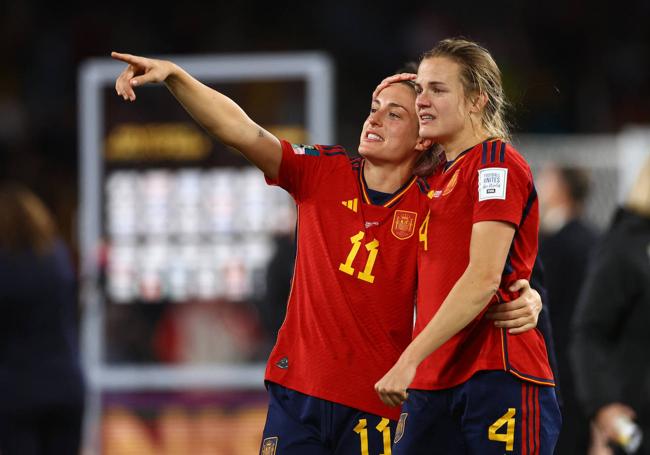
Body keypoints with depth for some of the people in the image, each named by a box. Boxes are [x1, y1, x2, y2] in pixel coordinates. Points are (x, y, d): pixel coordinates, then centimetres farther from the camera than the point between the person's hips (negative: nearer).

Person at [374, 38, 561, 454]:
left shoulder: (497, 163, -7)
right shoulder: (437, 174, 18)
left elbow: (484, 278, -17)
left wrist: (410, 359, -22)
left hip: (498, 377, -8)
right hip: (432, 382, 8)